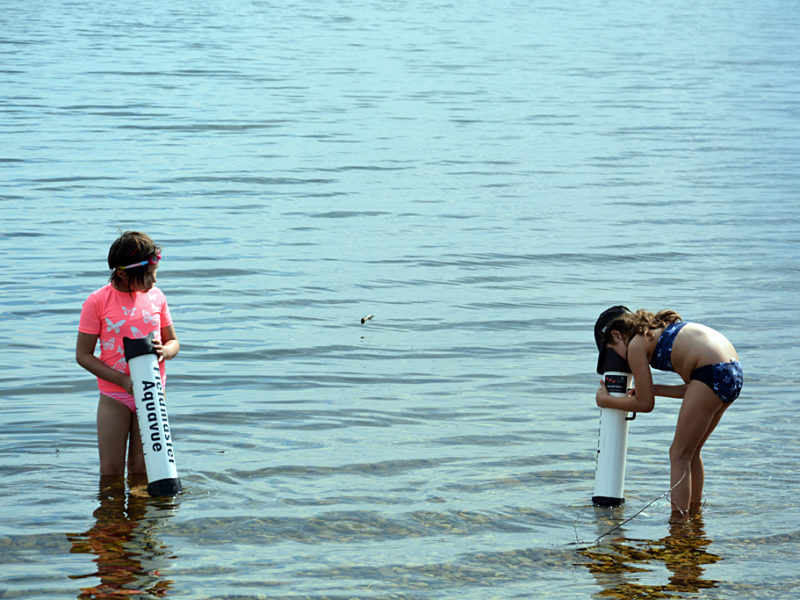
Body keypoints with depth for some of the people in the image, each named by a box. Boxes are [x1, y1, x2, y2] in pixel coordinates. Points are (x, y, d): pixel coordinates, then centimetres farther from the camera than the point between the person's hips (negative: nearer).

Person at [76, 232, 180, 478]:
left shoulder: (156, 296, 2)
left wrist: (164, 351, -14)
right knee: (111, 472, -1)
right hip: (114, 397, -2)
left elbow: (173, 342, 12)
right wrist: (122, 380, -17)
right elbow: (83, 354, -6)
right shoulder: (97, 301, -8)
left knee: (141, 469, 4)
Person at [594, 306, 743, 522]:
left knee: (679, 455, 1)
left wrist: (607, 401, 21)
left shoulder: (636, 345, 4)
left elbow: (645, 404, 8)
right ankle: (694, 514, 29)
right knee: (691, 452, 21)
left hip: (712, 373, -9)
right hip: (733, 370, 9)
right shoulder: (660, 331, 28)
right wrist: (650, 389, 32)